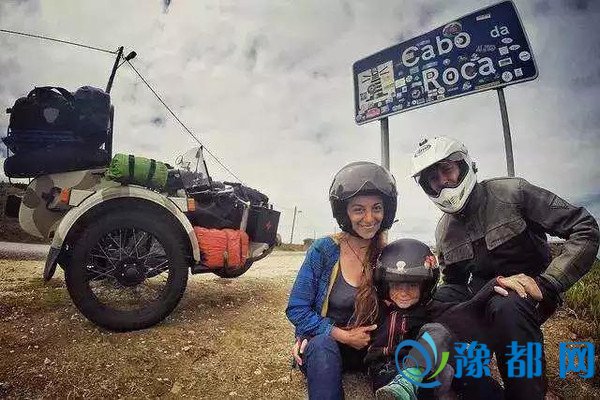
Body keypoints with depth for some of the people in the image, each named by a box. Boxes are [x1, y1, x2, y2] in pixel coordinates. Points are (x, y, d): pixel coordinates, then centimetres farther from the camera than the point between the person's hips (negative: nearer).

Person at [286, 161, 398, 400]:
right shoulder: (324, 250, -14)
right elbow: (296, 310, -11)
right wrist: (342, 335, -18)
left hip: (366, 349, 3)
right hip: (321, 349, -2)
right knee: (323, 345, -35)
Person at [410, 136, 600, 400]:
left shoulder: (512, 192, -11)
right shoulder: (444, 231, 3)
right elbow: (455, 282, 9)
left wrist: (546, 283, -22)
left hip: (529, 292, -4)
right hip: (484, 297, 4)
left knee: (507, 307, -38)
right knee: (439, 300, -26)